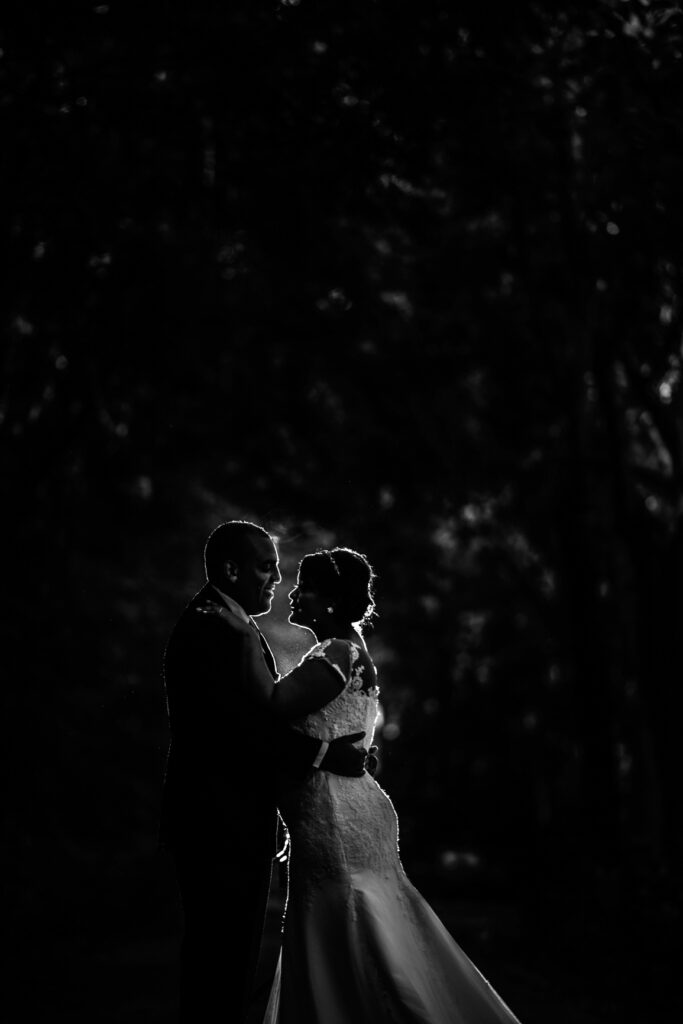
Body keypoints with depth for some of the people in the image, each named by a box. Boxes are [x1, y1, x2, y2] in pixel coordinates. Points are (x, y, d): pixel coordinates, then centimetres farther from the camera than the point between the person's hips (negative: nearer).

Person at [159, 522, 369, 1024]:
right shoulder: (206, 631, -17)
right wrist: (324, 755, -19)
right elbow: (240, 727, -24)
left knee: (235, 959, 15)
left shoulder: (236, 626, 16)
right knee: (219, 961, -5)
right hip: (218, 829, -10)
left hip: (242, 827, 10)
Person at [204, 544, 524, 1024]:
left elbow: (276, 702, -25)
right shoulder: (346, 651, 18)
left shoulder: (339, 653, -13)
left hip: (335, 821, -10)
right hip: (340, 815, 10)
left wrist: (249, 639, -15)